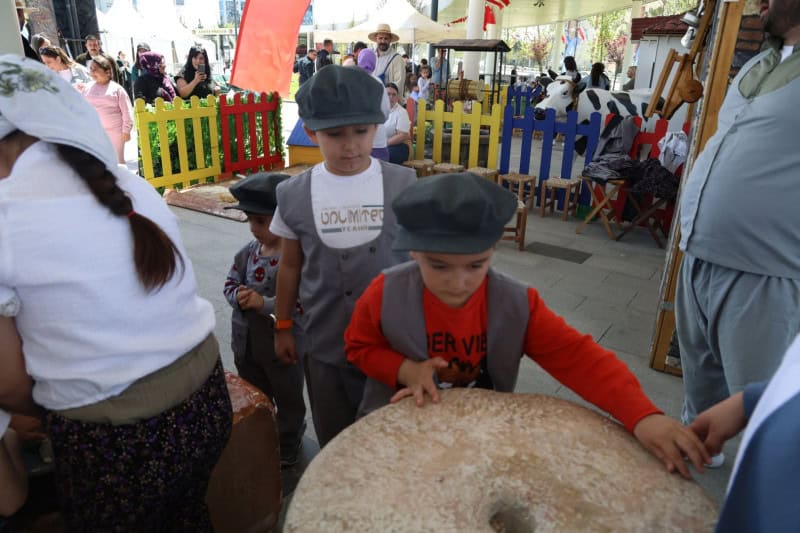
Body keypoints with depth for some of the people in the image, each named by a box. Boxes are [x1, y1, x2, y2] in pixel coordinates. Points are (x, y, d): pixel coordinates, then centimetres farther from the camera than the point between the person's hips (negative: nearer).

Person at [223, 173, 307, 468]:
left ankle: (287, 449, 41)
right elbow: (230, 283, 6)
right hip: (247, 342, 7)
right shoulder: (248, 252, -3)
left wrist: (263, 303, -31)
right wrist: (238, 296, -17)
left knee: (288, 399, 18)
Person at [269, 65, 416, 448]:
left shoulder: (402, 184, -9)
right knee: (334, 440, 18)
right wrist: (282, 327, 12)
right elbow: (291, 265, 6)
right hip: (326, 343, 1)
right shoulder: (295, 194, -6)